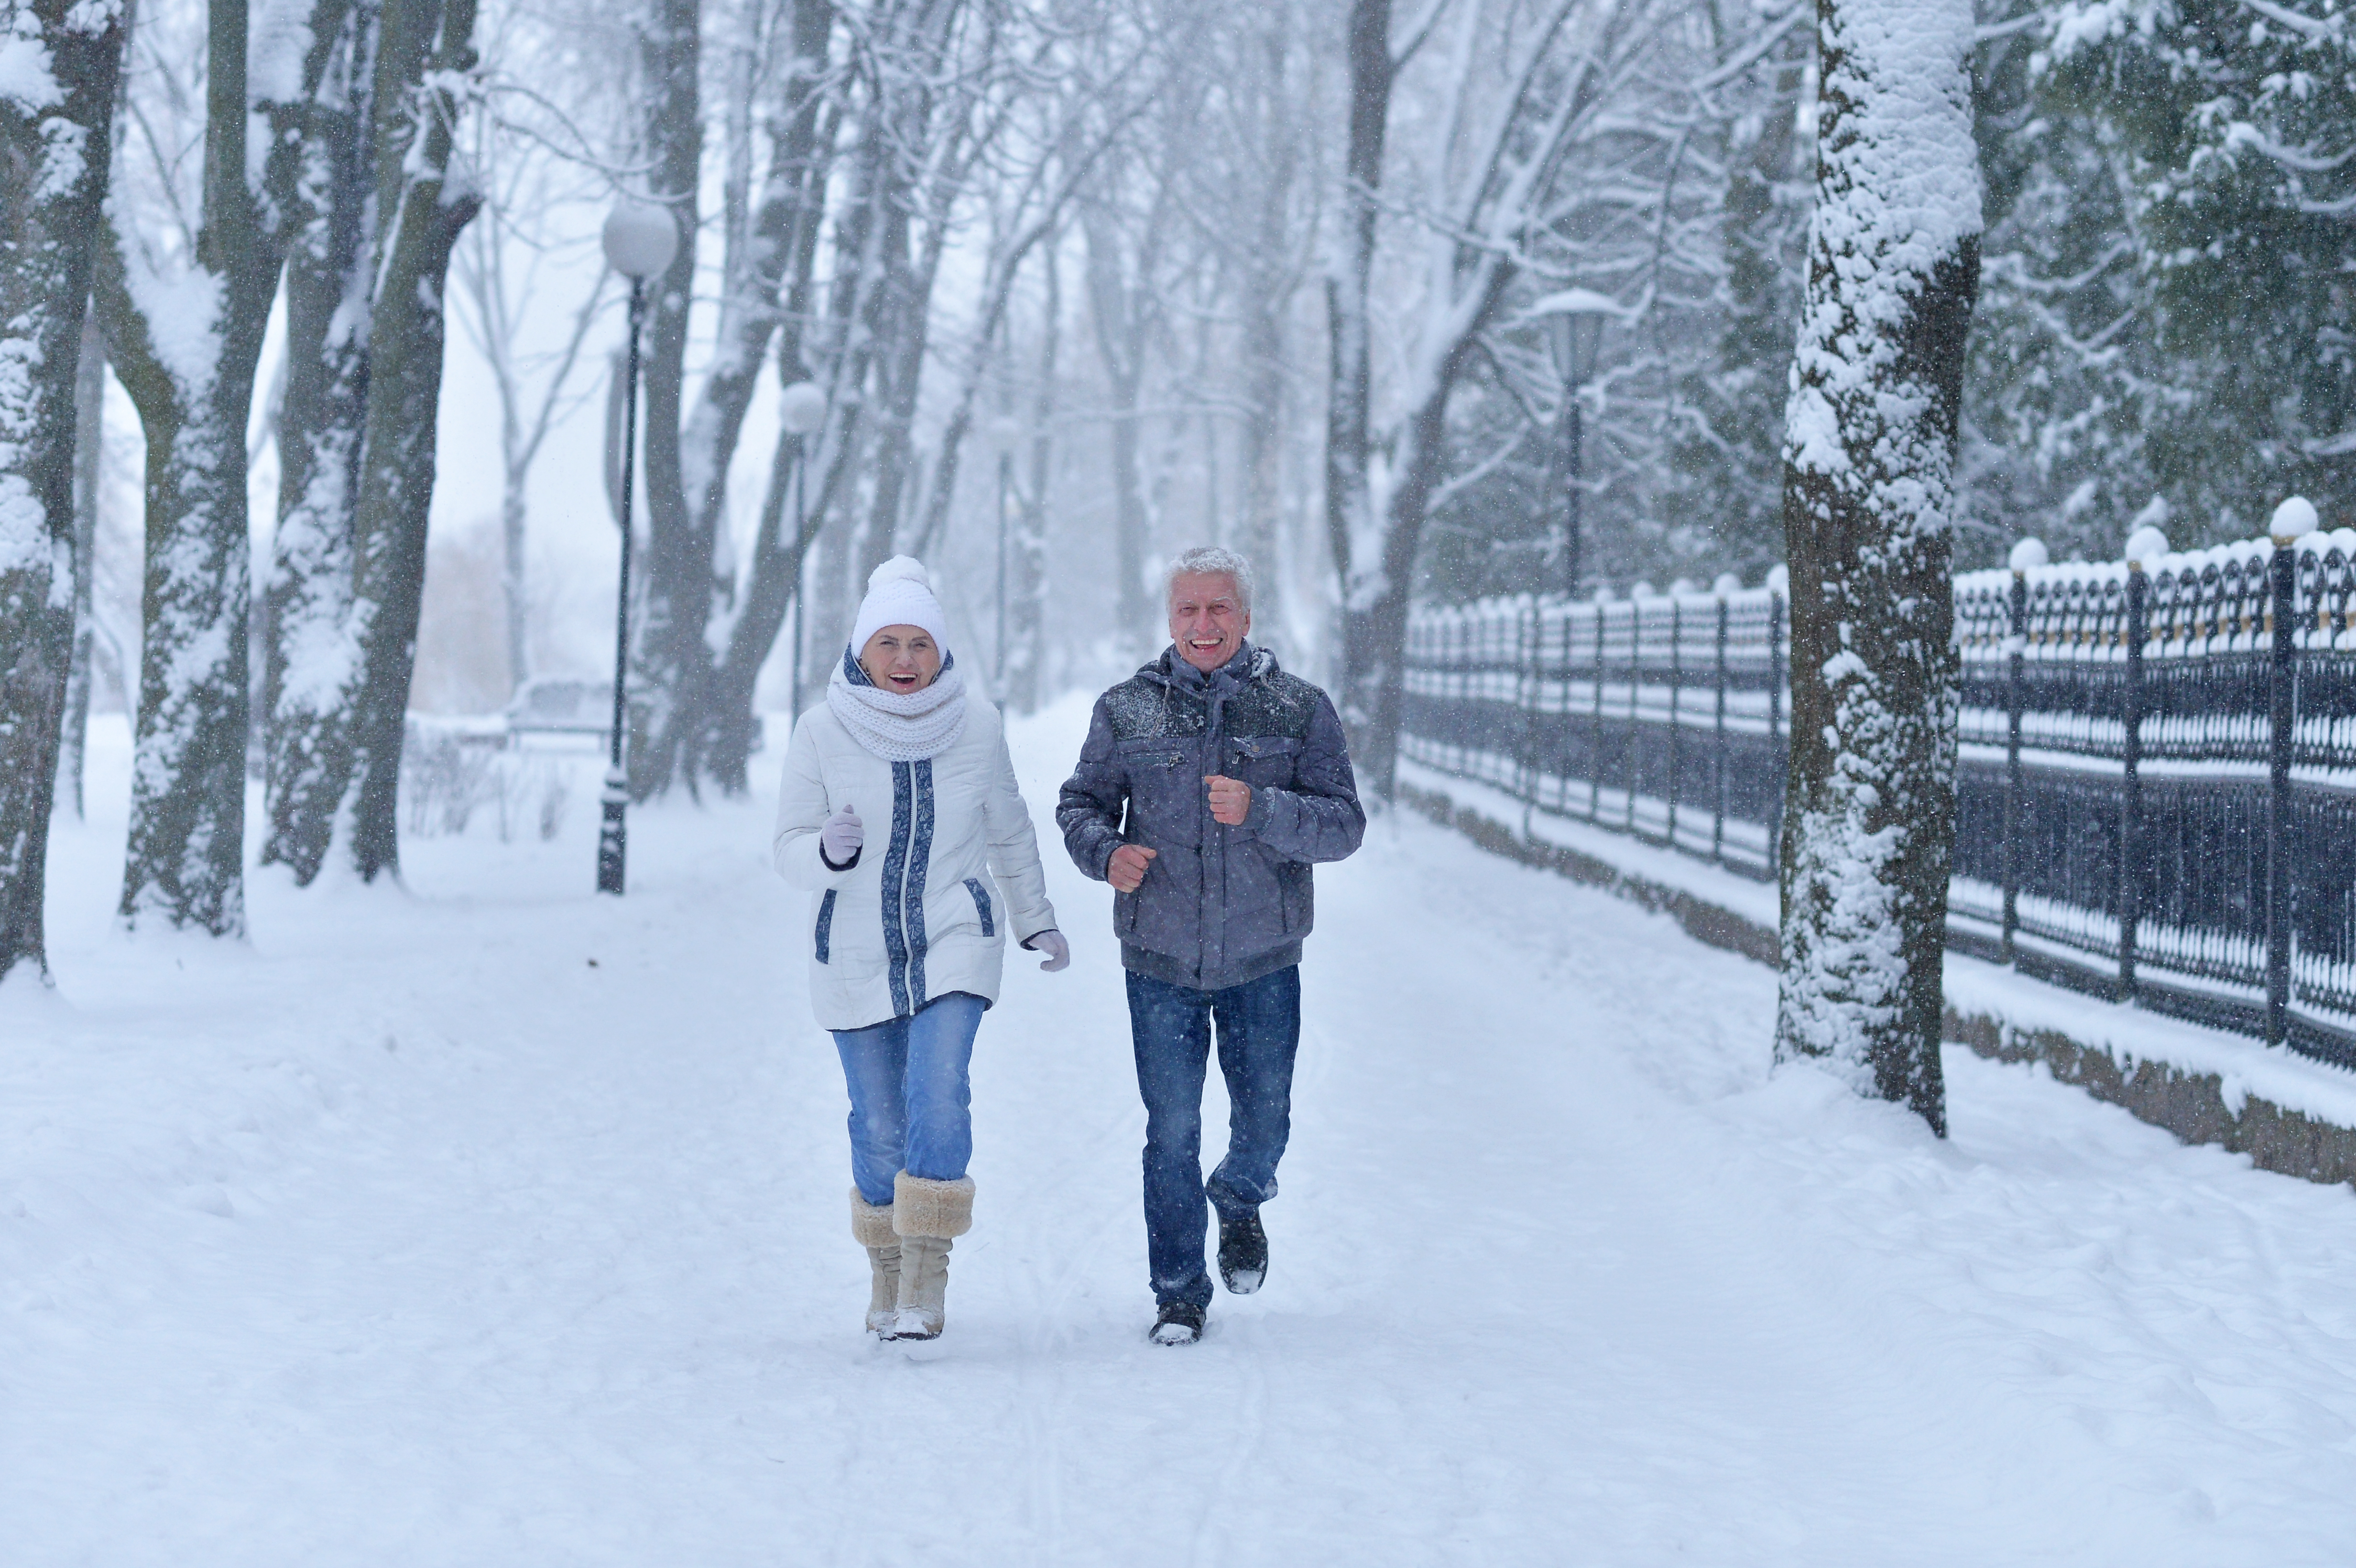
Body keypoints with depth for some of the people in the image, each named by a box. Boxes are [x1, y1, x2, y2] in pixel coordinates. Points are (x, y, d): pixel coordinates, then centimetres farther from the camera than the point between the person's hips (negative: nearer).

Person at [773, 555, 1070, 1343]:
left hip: (954, 943, 0)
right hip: (855, 954, 0)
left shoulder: (976, 725, -4)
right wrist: (829, 852, -28)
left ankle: (927, 1282, -14)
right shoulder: (822, 731, -9)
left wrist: (1037, 919, 24)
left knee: (938, 1097, -18)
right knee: (879, 1123, 5)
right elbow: (789, 847, -5)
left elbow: (1009, 831, 12)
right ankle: (887, 1274, 26)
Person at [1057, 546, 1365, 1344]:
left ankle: (1240, 1202, 45)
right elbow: (1080, 803, 10)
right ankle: (1178, 1294, 12)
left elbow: (1343, 823, -6)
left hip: (1263, 960, 0)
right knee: (1172, 1131, -1)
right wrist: (1105, 852, -12)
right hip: (1161, 958, 0)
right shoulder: (1127, 711, 1)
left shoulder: (1299, 710, -2)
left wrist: (1259, 811, -24)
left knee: (1265, 1119, 11)